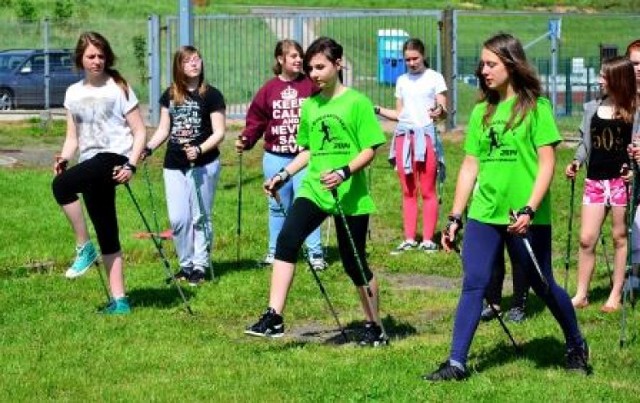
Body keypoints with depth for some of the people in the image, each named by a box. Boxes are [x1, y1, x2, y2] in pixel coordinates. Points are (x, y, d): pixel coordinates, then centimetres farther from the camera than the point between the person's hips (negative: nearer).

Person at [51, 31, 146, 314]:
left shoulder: (118, 88, 2)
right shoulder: (74, 93, 15)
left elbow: (139, 132, -1)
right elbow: (73, 136, 17)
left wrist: (131, 166, -14)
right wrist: (64, 158, -5)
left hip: (114, 156, -6)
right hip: (91, 164, 6)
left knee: (61, 184, -30)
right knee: (106, 235, 6)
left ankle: (84, 248, -18)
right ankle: (119, 300, 10)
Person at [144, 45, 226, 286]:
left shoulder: (211, 95, -2)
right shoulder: (169, 96, 11)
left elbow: (219, 133, -5)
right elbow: (163, 130, 15)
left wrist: (199, 150, -21)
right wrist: (148, 148, -3)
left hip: (204, 164, -4)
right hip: (174, 166, 4)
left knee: (200, 217, 1)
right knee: (178, 219, 1)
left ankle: (200, 265, 9)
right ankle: (185, 264, 14)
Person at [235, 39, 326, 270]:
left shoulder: (311, 86, -1)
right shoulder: (269, 89, 4)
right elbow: (256, 119, 4)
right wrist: (246, 140, -8)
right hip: (275, 158, 2)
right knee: (278, 207, 11)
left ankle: (316, 253, 3)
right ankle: (275, 251, 21)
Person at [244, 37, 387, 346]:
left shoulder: (357, 103, -6)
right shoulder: (309, 106, 11)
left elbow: (369, 150, -9)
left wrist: (344, 173, -24)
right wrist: (283, 175, 9)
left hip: (350, 195, -4)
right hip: (313, 189, 4)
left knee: (354, 263, 3)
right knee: (286, 239, -18)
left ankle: (375, 328, 23)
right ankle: (273, 318, -19)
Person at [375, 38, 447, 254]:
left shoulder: (435, 78, 1)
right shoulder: (402, 81, 16)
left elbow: (444, 112, -4)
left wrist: (440, 111, -27)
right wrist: (378, 110, 6)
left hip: (426, 135, -5)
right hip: (404, 135, 5)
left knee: (427, 191, -3)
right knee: (408, 192, 5)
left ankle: (428, 240, 0)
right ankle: (409, 239, 8)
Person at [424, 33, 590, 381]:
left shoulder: (535, 107, -5)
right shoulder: (481, 112, 10)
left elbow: (547, 163, -10)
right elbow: (470, 166, 12)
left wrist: (529, 210, -20)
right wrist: (455, 217, 9)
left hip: (527, 218, -4)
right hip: (484, 213, 4)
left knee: (542, 285, 8)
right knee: (473, 285, -3)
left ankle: (576, 345, 31)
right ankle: (457, 362, -2)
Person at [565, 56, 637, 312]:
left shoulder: (633, 111, -4)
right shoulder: (592, 108, 9)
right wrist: (576, 162, 1)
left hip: (622, 180, -4)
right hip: (595, 180, 4)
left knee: (620, 237, 6)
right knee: (586, 239, 1)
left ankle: (615, 296, 14)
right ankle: (581, 295, 10)